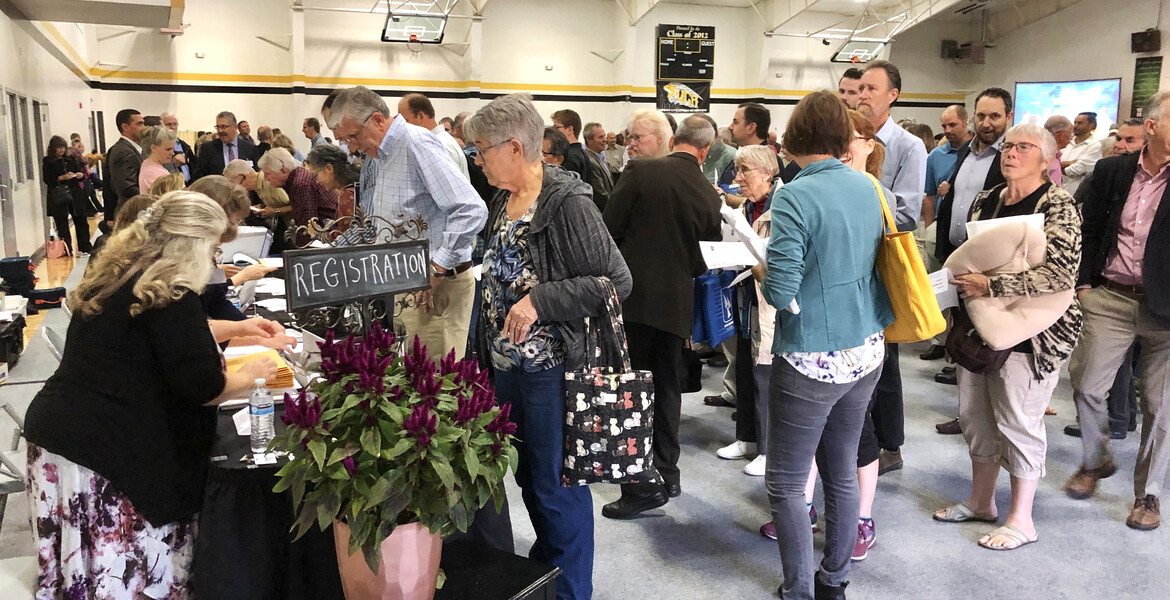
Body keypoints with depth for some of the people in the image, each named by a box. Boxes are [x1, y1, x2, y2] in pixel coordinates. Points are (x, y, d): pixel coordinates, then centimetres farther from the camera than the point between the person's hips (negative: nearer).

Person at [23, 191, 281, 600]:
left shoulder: (117, 276, 12)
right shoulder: (171, 294, -15)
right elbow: (202, 387, -15)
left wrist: (236, 328, 32)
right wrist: (247, 378, 3)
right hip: (113, 449, -9)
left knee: (82, 565, 19)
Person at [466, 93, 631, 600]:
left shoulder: (566, 203, -18)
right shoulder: (505, 201, 9)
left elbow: (616, 281, -21)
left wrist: (539, 300, -26)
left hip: (551, 368, -8)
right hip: (508, 364, 9)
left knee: (556, 485, 4)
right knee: (528, 476, 22)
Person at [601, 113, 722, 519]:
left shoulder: (641, 172, -10)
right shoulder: (709, 195, 0)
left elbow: (609, 228, -6)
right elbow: (706, 259, 7)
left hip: (634, 294, -4)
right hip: (676, 301, 4)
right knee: (667, 387, 17)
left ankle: (643, 486, 4)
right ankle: (667, 474, 29)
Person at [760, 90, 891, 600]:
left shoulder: (794, 197, -18)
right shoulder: (868, 187, 3)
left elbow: (780, 292, -21)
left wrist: (761, 271, -1)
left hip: (813, 361, -7)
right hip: (866, 351, 7)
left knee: (785, 482, 7)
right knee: (842, 471, 19)